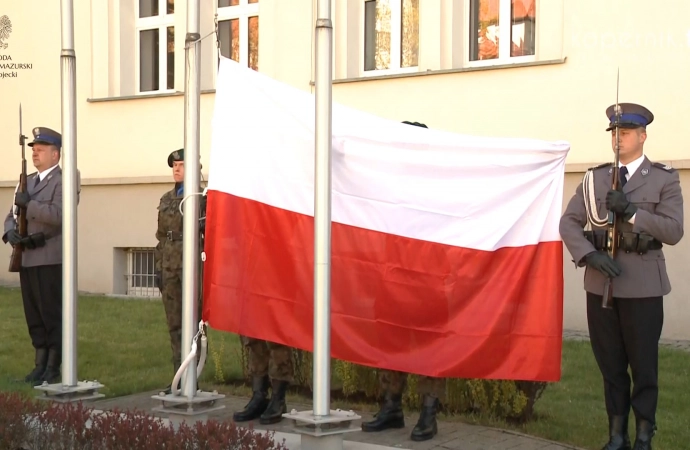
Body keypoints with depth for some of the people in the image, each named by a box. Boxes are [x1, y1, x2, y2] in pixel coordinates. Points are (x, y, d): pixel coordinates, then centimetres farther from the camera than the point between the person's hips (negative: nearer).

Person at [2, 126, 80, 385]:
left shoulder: (64, 180, -5)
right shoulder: (28, 181, 18)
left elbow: (59, 215, -19)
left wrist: (28, 204, -16)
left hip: (50, 259, -7)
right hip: (27, 259, 7)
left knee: (52, 315, -3)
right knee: (34, 316, 10)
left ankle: (53, 370, 3)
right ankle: (40, 365, 17)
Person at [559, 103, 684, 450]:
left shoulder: (665, 179, 2)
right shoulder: (594, 177, 10)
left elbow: (674, 231, -7)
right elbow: (569, 222, 5)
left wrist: (631, 212, -18)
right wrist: (589, 255, -11)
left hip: (643, 285, -3)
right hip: (601, 284, 3)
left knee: (643, 363, 3)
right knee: (610, 363, 9)